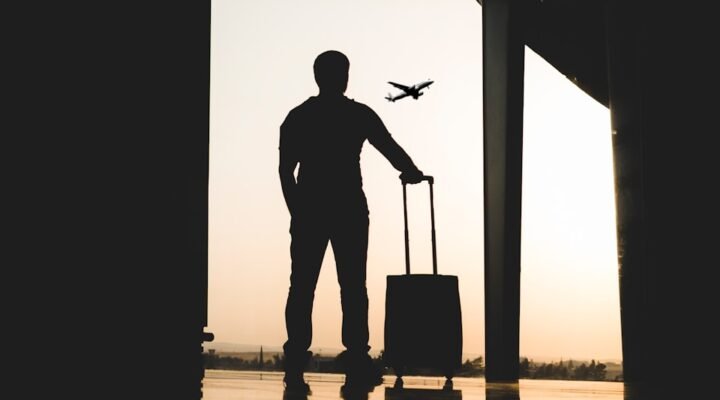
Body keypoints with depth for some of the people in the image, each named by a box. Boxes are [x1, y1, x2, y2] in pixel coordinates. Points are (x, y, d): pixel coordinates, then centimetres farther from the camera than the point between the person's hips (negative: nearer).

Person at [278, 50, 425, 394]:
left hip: (308, 210, 2)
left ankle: (295, 364, -3)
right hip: (349, 210, -2)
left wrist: (298, 210, 12)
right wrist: (411, 172, 29)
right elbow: (391, 147, 9)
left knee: (302, 287, 2)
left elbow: (285, 169, 5)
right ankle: (356, 363, -4)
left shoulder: (296, 116, 9)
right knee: (352, 286, 0)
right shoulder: (358, 114, 1)